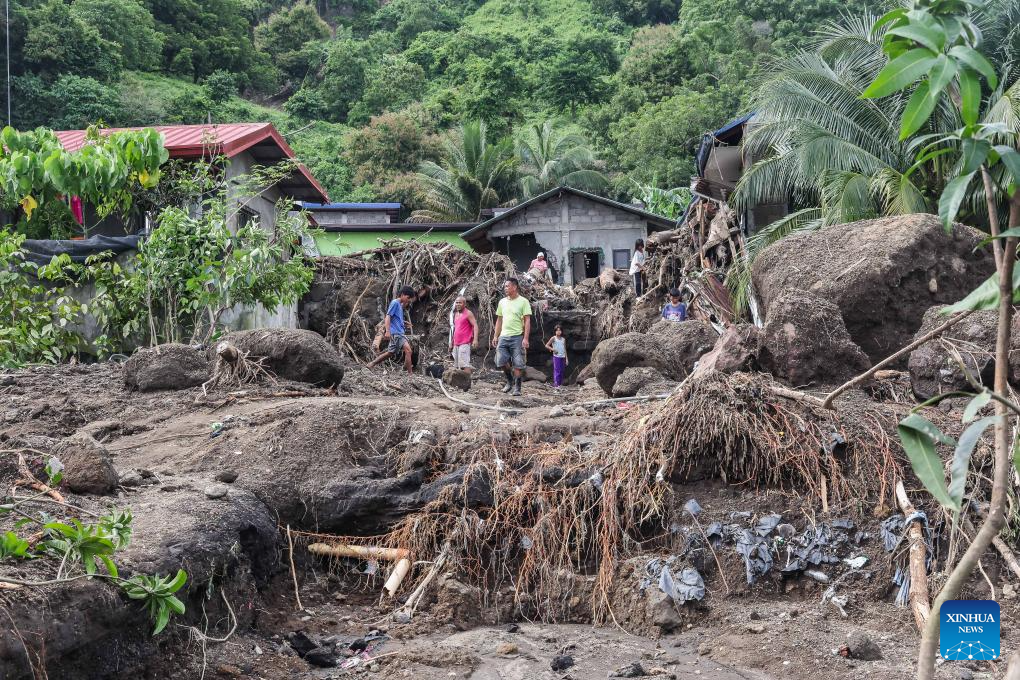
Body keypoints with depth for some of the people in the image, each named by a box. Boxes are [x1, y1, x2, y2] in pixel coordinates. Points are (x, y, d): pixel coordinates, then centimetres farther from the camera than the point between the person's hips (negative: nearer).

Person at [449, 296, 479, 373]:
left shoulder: (468, 314, -5)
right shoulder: (456, 314, 19)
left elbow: (475, 326, -13)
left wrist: (475, 339, -25)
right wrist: (451, 343, 23)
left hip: (464, 344, -8)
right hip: (456, 344, 8)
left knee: (465, 364, -15)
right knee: (456, 365, 7)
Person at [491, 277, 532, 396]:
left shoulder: (523, 301, -4)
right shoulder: (502, 302, 12)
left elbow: (527, 321, -7)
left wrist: (525, 338, -15)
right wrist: (495, 336, 11)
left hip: (517, 336, -5)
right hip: (503, 336, 5)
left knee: (517, 364, -4)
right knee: (501, 362, -1)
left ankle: (517, 387, 5)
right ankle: (510, 380, 22)